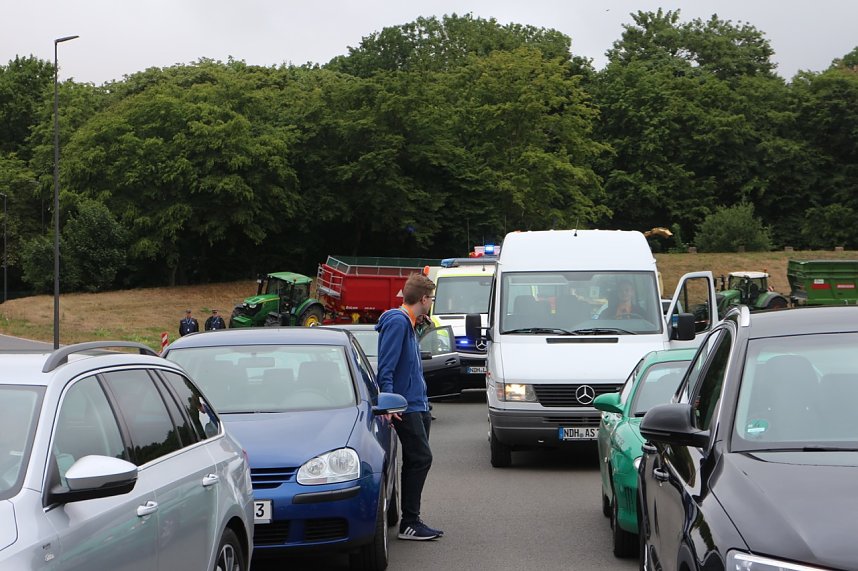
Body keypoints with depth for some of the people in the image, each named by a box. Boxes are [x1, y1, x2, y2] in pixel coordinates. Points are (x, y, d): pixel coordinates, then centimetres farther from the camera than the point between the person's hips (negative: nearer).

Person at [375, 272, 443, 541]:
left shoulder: (408, 323, 18)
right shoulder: (397, 322, -13)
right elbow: (386, 367, -20)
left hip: (418, 405, 10)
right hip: (406, 406, -10)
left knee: (416, 461, 10)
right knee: (420, 459, -11)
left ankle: (411, 521, 15)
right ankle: (409, 523, -8)